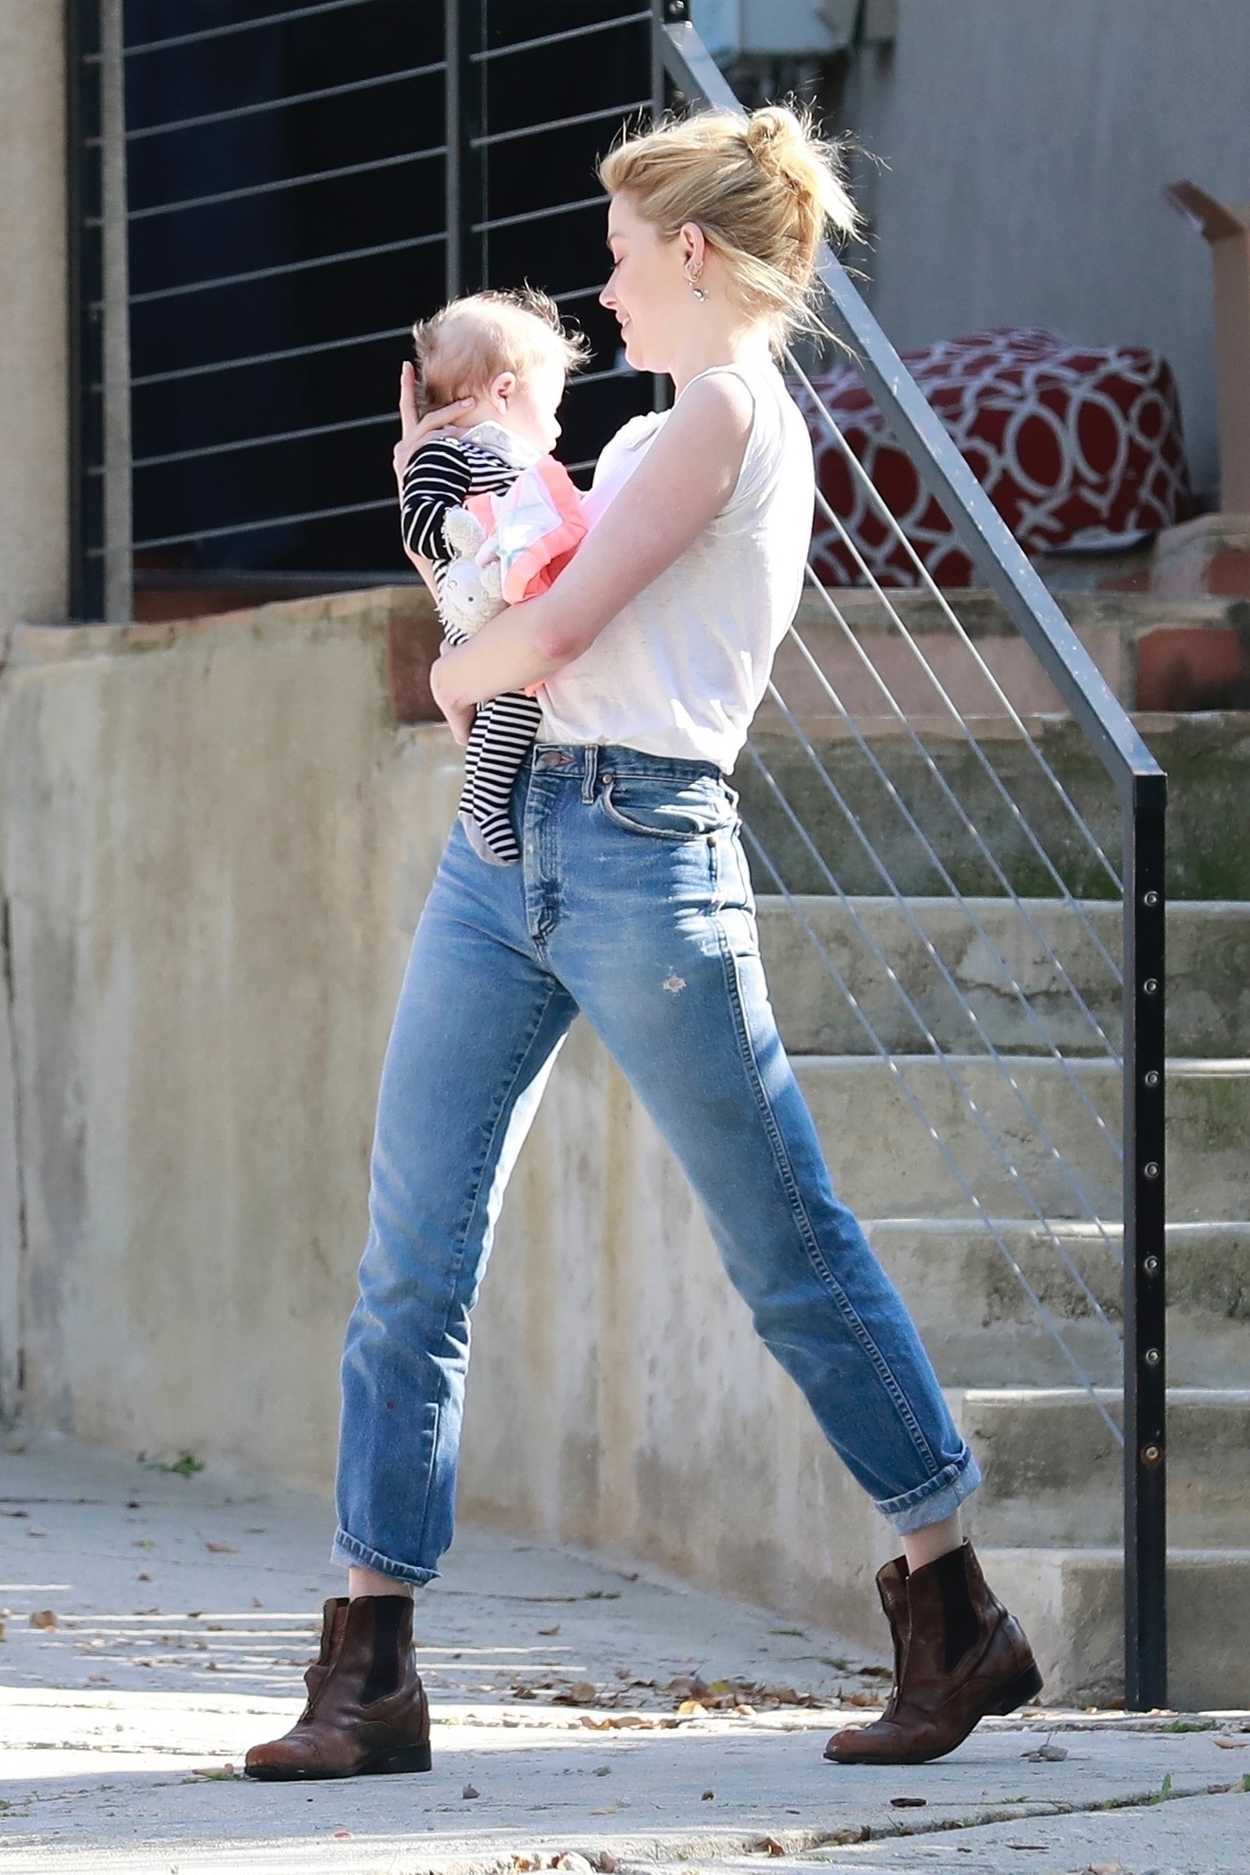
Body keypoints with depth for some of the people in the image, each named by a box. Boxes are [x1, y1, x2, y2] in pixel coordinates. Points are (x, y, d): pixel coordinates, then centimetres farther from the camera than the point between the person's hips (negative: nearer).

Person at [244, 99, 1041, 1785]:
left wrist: (461, 670, 4)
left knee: (788, 1249, 0)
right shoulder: (659, 432, 22)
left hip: (642, 854, -9)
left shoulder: (728, 410, -9)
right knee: (411, 1262, 1)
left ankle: (959, 1622, 11)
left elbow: (550, 633, -15)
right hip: (511, 840, 10)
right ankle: (370, 1672, 1)